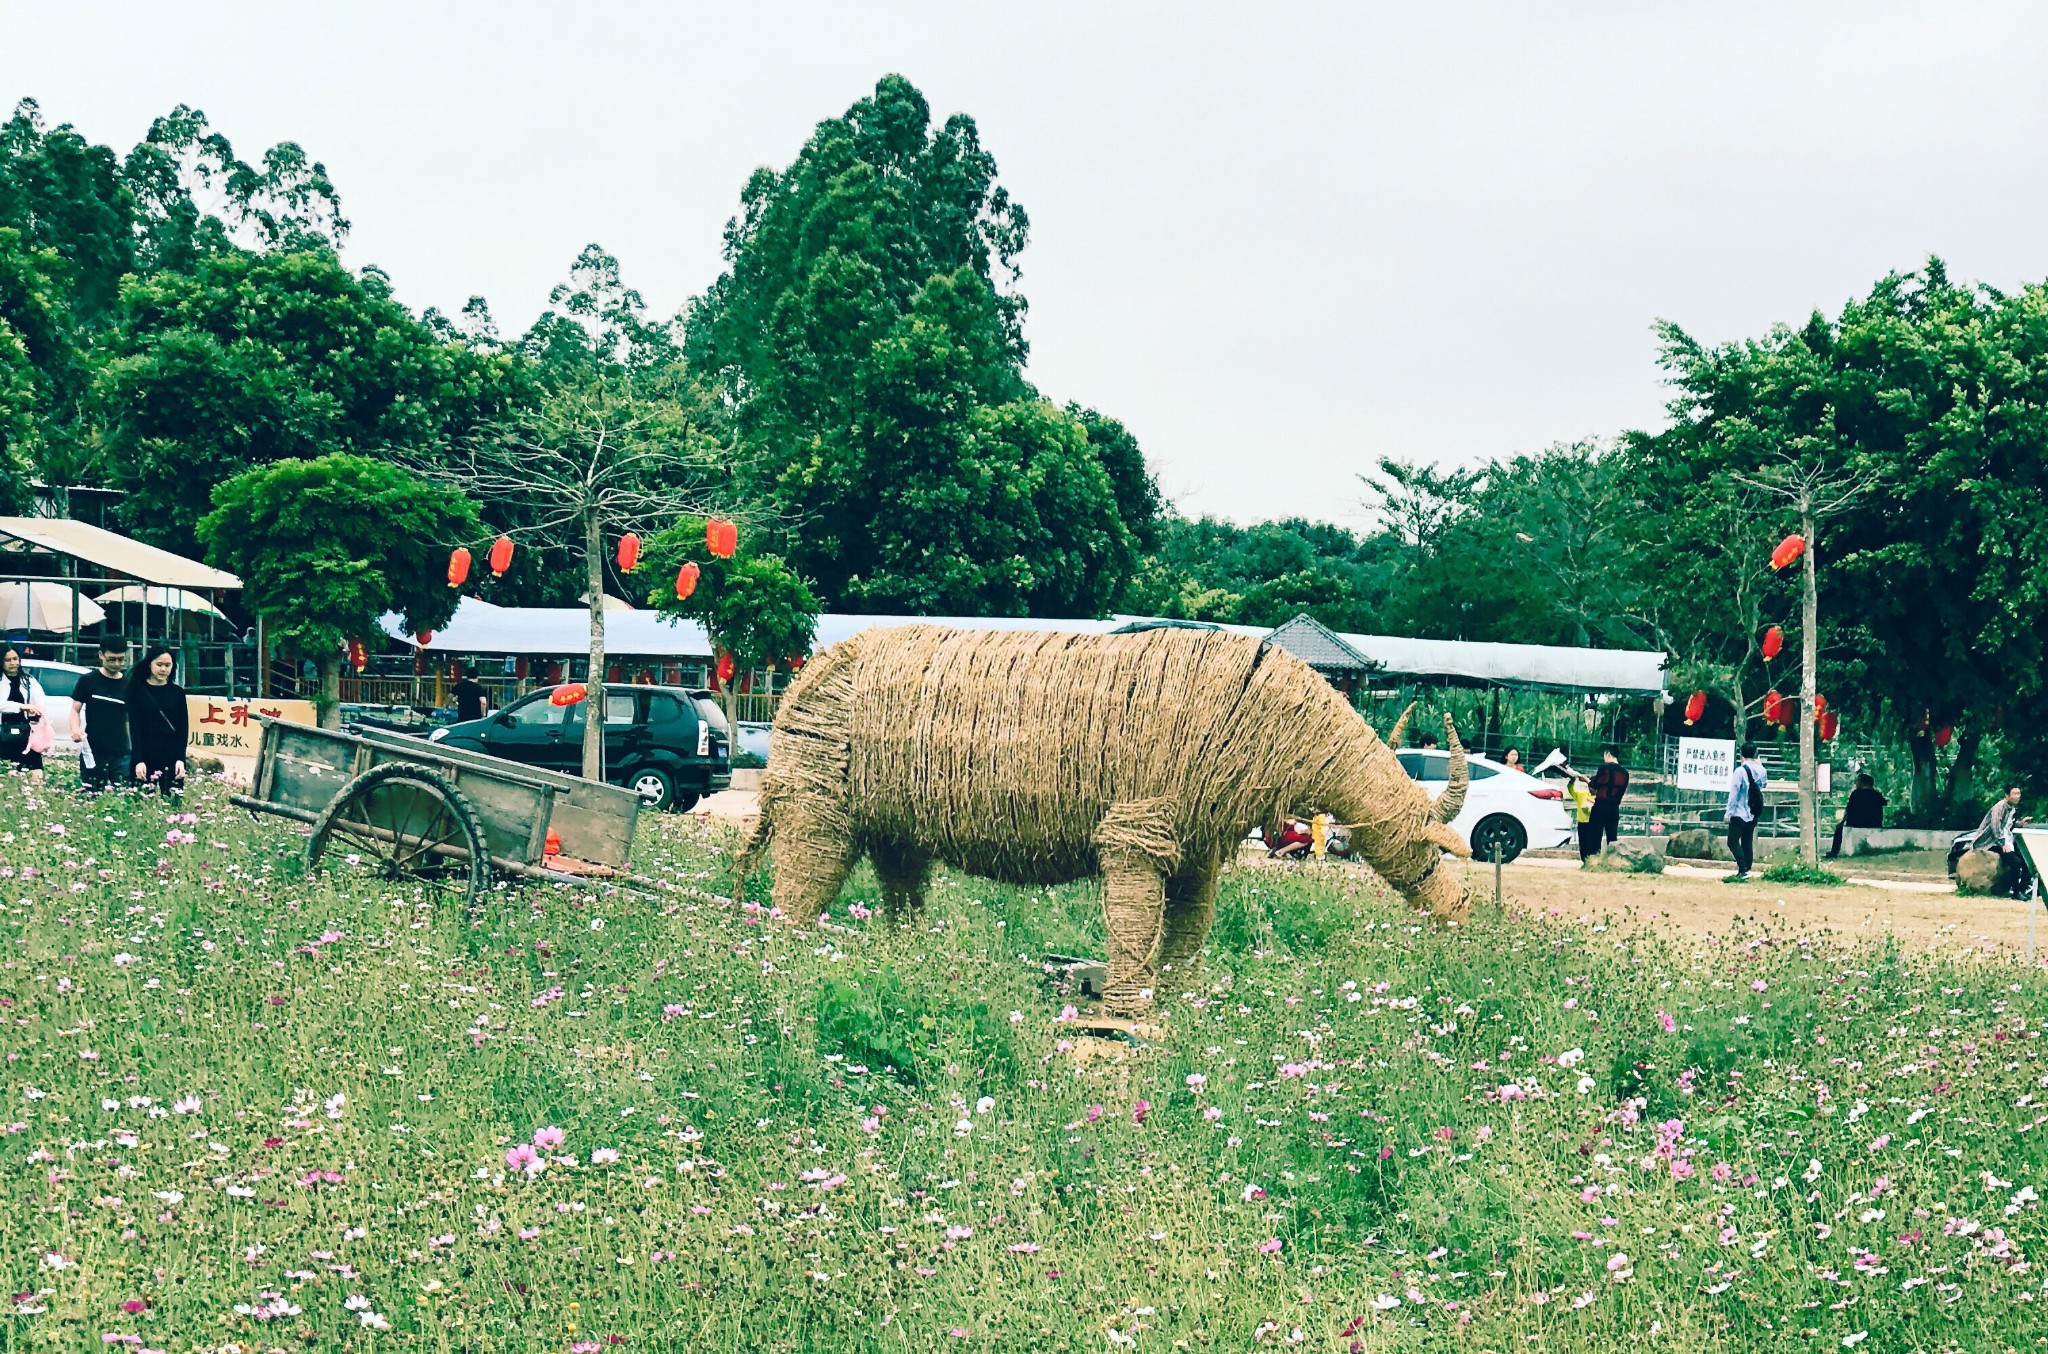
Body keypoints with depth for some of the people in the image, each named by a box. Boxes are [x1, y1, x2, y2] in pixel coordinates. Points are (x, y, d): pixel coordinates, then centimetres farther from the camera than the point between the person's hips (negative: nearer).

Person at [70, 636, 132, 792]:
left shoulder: (128, 685, 7)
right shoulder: (88, 681, 3)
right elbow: (75, 709, 8)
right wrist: (75, 729, -13)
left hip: (121, 755, 1)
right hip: (92, 753, -1)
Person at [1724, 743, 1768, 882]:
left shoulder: (1740, 771, -15)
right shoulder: (1761, 770, 3)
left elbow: (1733, 793, -15)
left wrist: (1729, 812, -10)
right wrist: (1759, 764, 25)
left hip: (1740, 813, -7)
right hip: (1754, 813, 7)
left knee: (1733, 841, -5)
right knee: (1748, 843, 11)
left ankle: (1743, 871, -16)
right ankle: (1746, 871, 9)